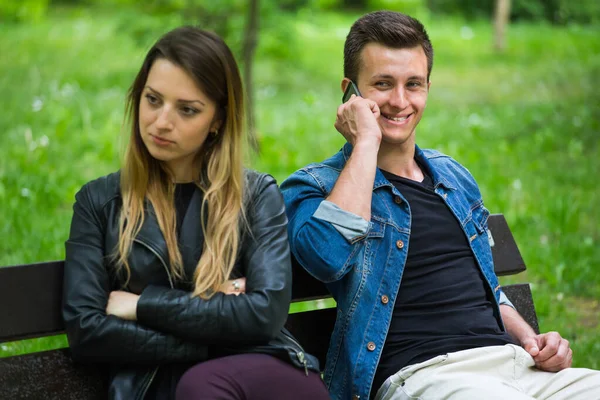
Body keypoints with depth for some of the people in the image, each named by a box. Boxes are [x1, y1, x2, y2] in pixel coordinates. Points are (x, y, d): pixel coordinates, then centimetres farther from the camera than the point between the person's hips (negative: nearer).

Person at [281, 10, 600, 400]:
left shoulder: (455, 177, 23)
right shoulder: (313, 186, 5)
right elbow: (328, 257, -19)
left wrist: (531, 339, 12)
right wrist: (366, 143, -10)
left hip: (511, 360, 7)